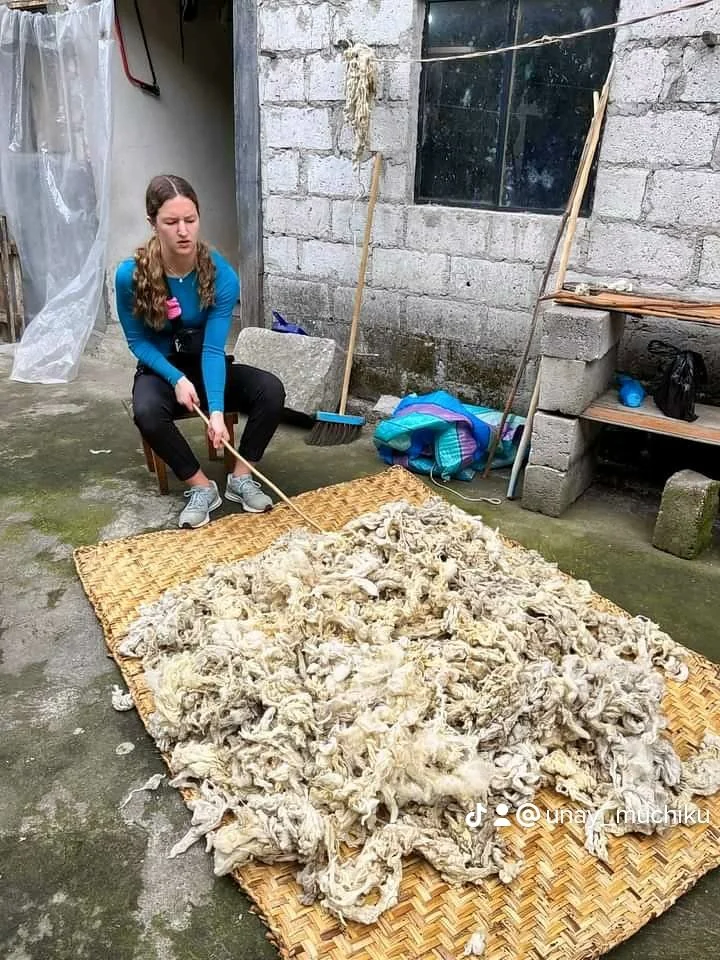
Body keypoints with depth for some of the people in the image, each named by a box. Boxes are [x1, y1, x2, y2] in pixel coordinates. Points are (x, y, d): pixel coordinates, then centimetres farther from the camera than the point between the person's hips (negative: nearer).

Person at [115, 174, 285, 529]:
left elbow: (213, 348, -25)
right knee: (147, 411, -35)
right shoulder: (130, 275, -20)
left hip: (206, 366, 1)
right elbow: (138, 341, -8)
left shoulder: (222, 275, -20)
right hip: (160, 370, -1)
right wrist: (177, 379, -25)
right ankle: (201, 486, -14)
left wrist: (217, 411, -38)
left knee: (271, 389, -25)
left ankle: (241, 477, -8)